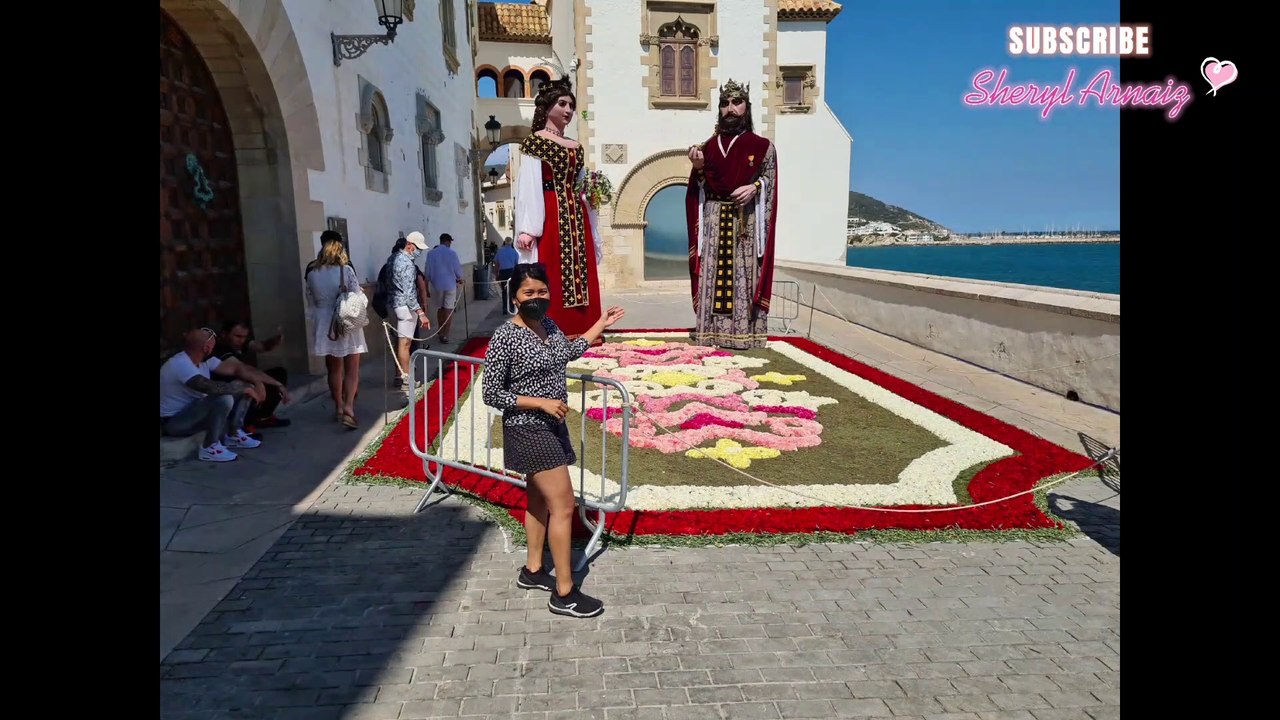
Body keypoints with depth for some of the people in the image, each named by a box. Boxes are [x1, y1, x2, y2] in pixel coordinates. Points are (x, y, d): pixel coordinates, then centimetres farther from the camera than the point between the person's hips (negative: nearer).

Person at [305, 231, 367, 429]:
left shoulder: (312, 273, 1)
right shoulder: (346, 270, -11)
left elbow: (311, 302, 8)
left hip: (325, 326, 4)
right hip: (348, 326, -3)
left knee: (334, 370, 14)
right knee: (352, 370, 1)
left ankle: (339, 408, 22)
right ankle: (348, 408, -13)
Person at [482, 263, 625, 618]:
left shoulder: (549, 324, 4)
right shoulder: (505, 337, -20)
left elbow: (568, 353, 24)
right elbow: (492, 395, -18)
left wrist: (601, 324, 24)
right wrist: (541, 402, -23)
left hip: (551, 426, 9)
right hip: (528, 431, -9)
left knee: (540, 499, 19)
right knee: (563, 505, -6)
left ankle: (532, 570, 36)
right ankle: (564, 593, 6)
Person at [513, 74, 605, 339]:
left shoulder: (576, 147, 18)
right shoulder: (535, 142, 0)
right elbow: (528, 188, -9)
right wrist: (528, 228, -18)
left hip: (576, 218, 7)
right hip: (550, 216, -7)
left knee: (581, 277, 4)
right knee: (551, 279, -8)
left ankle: (579, 335, 10)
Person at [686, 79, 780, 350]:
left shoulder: (762, 146, 7)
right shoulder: (709, 146, 13)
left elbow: (770, 180, 3)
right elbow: (699, 190, 11)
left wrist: (754, 186, -15)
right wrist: (698, 168, -7)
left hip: (746, 222, -2)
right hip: (713, 221, 2)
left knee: (743, 275, -5)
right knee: (713, 275, -1)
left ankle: (744, 332, -1)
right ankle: (712, 331, 3)